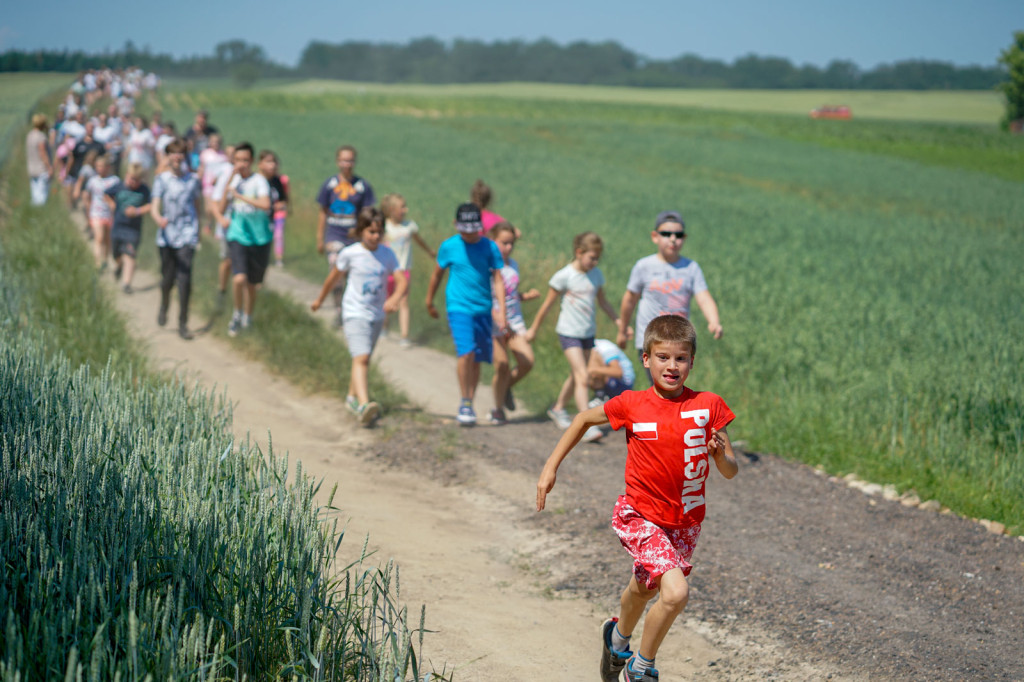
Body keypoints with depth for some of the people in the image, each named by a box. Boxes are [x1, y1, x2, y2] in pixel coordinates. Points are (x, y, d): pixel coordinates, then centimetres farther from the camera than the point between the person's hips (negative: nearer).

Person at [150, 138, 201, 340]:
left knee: (185, 278, -11)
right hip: (167, 235, 0)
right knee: (167, 278, 8)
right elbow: (154, 206, -10)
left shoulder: (193, 179, 6)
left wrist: (197, 229, 22)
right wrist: (159, 219, -31)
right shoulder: (162, 179, 0)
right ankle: (164, 305, 41)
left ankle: (183, 323, -6)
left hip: (187, 235, 0)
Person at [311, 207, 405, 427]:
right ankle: (364, 405, -35)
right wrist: (320, 300, 20)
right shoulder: (349, 254, -8)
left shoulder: (387, 254, -1)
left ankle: (352, 397, 40)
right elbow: (334, 277, 8)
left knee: (363, 358, 19)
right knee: (361, 358, -20)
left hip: (377, 315, 4)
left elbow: (402, 281, -6)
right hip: (355, 313, -4)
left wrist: (394, 298, -27)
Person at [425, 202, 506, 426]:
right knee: (466, 352, -19)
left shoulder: (490, 247, 1)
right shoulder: (449, 246, -1)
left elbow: (498, 279, 0)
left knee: (477, 358, 7)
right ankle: (464, 403, -9)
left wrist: (501, 310, -9)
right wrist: (429, 302, 22)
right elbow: (437, 273, 13)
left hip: (483, 309, 2)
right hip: (458, 307, -2)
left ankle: (469, 405, 21)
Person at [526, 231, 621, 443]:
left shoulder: (596, 274, 3)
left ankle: (558, 408, 40)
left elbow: (602, 301, 18)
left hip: (588, 333, 6)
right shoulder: (564, 276, -13)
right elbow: (548, 304, -3)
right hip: (569, 332, -6)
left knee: (576, 376, 18)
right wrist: (533, 329, 5)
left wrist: (619, 322, 14)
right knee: (582, 377, -17)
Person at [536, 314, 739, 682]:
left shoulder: (708, 406, -10)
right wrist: (550, 468, 3)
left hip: (685, 521, 3)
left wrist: (720, 454, -30)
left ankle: (618, 636, 56)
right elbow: (584, 420, 7)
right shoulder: (632, 404, -12)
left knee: (642, 590, 24)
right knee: (675, 592, -23)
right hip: (640, 516, -3)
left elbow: (730, 471, -8)